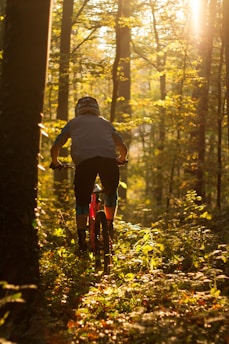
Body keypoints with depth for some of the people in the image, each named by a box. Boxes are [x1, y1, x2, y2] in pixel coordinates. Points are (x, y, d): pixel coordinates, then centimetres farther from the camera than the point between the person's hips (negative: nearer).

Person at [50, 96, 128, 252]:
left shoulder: (73, 123, 27)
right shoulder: (105, 122, 31)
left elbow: (55, 148, 21)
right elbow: (123, 147, 29)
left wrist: (55, 162, 41)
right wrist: (122, 159, 49)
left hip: (84, 161, -1)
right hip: (108, 159, 1)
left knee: (82, 201, 10)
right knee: (111, 193, 28)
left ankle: (82, 240, -1)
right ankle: (109, 227, 24)